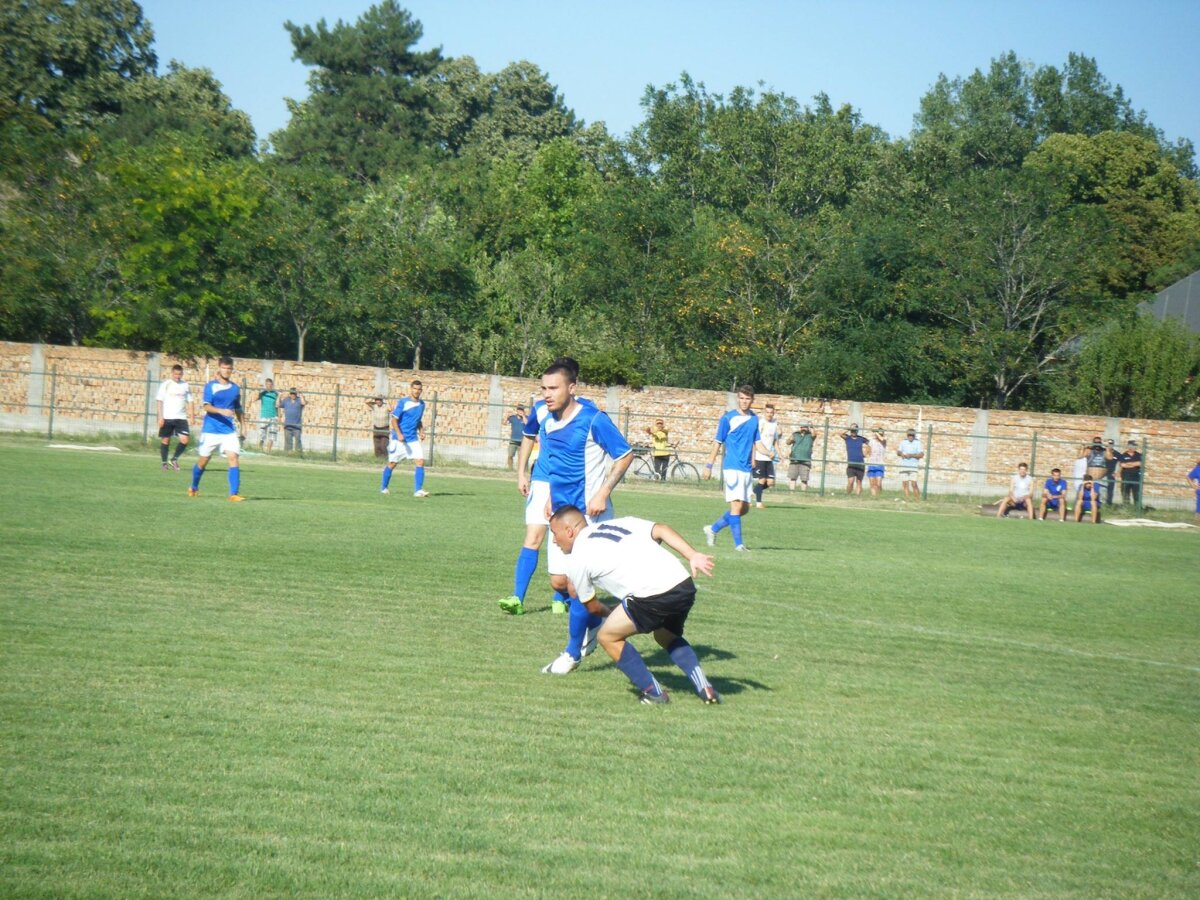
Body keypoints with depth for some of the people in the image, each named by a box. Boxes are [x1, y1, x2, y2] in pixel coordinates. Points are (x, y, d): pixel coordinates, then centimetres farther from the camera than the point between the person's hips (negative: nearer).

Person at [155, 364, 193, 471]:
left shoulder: (185, 385, 9)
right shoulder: (165, 385, 1)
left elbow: (189, 402, 13)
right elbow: (160, 401, 0)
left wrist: (191, 417, 5)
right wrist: (160, 417, -7)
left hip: (181, 418, 2)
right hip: (167, 418, -2)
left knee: (185, 439, -11)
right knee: (166, 440, 3)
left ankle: (174, 459, 5)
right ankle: (164, 463, 16)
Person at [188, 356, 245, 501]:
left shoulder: (235, 388, 9)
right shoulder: (210, 386, -3)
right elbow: (207, 407, -14)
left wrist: (240, 426, 24)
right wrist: (221, 411, -31)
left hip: (229, 431, 3)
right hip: (211, 430, -3)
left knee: (233, 458, -14)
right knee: (203, 460, 8)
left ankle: (234, 494, -18)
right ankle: (193, 488, 32)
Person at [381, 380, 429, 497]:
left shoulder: (422, 404, 9)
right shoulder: (402, 403, -9)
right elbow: (394, 419, -11)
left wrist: (421, 432, 6)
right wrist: (399, 434, -23)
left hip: (413, 439, 4)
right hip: (398, 439, -4)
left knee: (420, 462, -12)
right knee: (392, 464, 5)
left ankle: (418, 490, -13)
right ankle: (383, 488, 24)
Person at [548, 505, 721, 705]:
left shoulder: (575, 559, 13)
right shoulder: (619, 523, 26)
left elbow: (592, 607, 23)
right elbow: (662, 530, 11)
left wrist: (611, 614, 44)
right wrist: (693, 556, 2)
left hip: (652, 595, -7)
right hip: (685, 584, 7)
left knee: (608, 636, 15)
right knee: (667, 636, 32)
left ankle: (653, 692, 13)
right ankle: (705, 689, 19)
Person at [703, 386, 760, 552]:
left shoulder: (754, 418, 10)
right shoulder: (728, 418, -5)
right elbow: (718, 442, -2)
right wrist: (709, 465, -3)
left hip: (746, 469, 6)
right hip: (732, 467, -6)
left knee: (744, 509, 9)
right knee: (737, 505, -13)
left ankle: (713, 529, 23)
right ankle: (738, 543, -10)